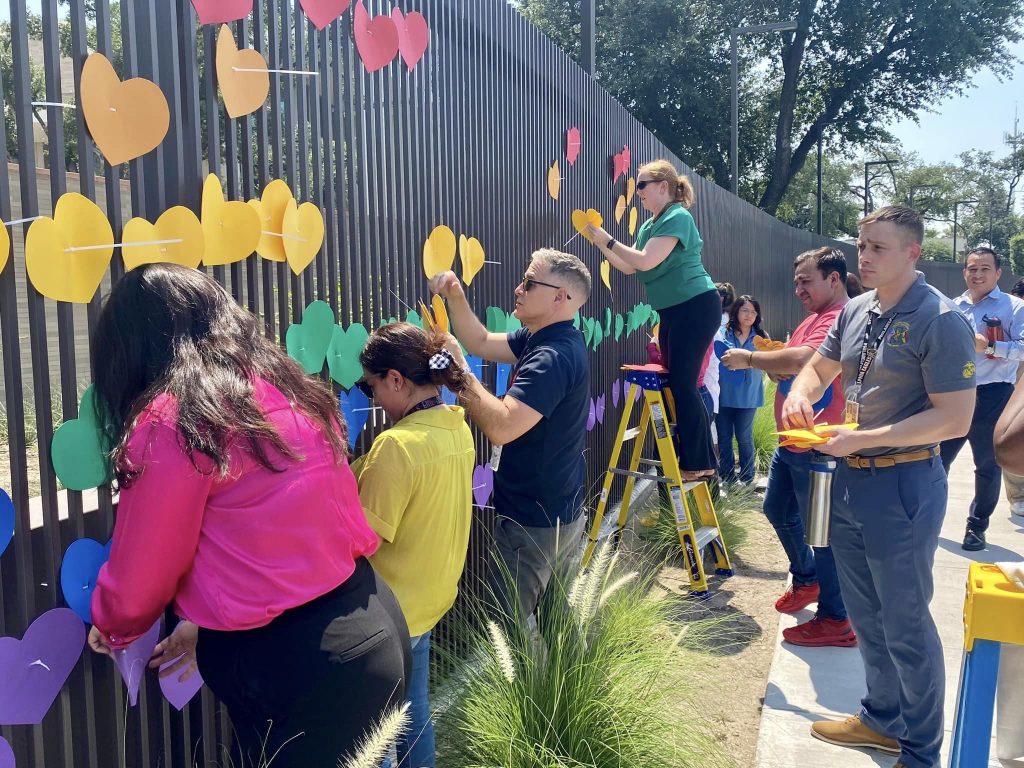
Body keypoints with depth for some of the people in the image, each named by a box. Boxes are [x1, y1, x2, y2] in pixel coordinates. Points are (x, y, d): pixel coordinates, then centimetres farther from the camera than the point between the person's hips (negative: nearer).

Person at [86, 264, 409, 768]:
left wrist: (112, 629, 18)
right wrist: (210, 624, 24)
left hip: (296, 666, -8)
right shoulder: (291, 391, 7)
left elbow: (137, 580, -3)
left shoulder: (172, 422, -16)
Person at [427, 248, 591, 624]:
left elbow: (501, 427, -34)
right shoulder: (544, 340, 7)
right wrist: (456, 295, 0)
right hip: (560, 512, 10)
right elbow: (481, 343, 14)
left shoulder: (553, 357, -24)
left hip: (534, 521, -10)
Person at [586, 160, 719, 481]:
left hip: (696, 307, -10)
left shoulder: (677, 217, -13)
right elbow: (630, 267, 12)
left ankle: (699, 463, -3)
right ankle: (691, 459, 18)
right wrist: (600, 243, 4)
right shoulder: (650, 225, 15)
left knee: (683, 383, -10)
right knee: (675, 383, 10)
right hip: (673, 311, 10)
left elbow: (645, 261, -22)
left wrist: (608, 239, -14)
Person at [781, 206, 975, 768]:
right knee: (866, 617, 19)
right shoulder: (855, 312, 7)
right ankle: (882, 719, 39)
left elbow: (954, 419, -20)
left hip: (903, 486, -7)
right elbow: (818, 368, 20)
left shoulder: (940, 320, -15)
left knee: (905, 625, 5)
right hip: (849, 479, 8)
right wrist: (800, 395, -4)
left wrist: (861, 439, -22)